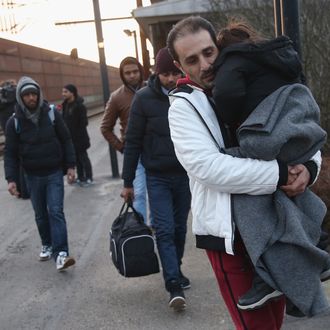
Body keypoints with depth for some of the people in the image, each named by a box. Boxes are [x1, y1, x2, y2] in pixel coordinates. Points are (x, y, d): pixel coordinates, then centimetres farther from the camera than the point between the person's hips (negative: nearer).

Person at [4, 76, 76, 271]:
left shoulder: (52, 114, -6)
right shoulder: (15, 122, -6)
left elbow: (66, 140, 1)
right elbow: (10, 152, -2)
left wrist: (71, 166, -3)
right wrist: (11, 178, -9)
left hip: (54, 173, -1)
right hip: (33, 176, 2)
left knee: (56, 211, -9)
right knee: (41, 215, 13)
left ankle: (61, 253, -13)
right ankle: (47, 245, 31)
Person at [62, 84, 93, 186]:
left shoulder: (79, 106, -17)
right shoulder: (65, 105, 6)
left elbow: (83, 123, -17)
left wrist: (79, 134, -17)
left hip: (79, 138, -7)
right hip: (70, 138, 7)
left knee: (83, 157, 3)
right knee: (77, 158, 14)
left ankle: (89, 178, 13)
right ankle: (81, 177, 25)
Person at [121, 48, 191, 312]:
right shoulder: (144, 98, -7)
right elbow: (133, 141, -4)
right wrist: (128, 182, -3)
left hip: (186, 175, 2)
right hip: (157, 176, -2)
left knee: (179, 228, 13)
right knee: (164, 229, -7)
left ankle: (175, 272, 31)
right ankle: (174, 285, -3)